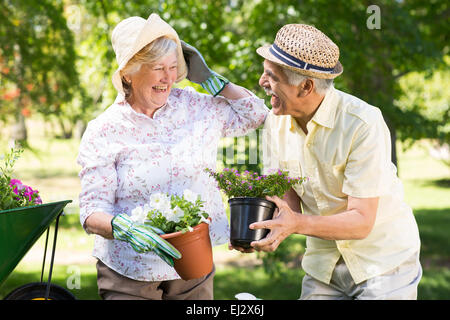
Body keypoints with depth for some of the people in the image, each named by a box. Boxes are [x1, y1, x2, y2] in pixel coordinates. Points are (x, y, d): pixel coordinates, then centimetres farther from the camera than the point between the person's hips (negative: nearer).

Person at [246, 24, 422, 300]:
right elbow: (288, 197, -1)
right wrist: (269, 226, -23)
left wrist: (298, 223, -41)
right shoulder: (276, 122, -5)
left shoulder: (363, 124, -25)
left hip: (382, 260, -5)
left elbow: (361, 222, -26)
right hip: (324, 263, 5)